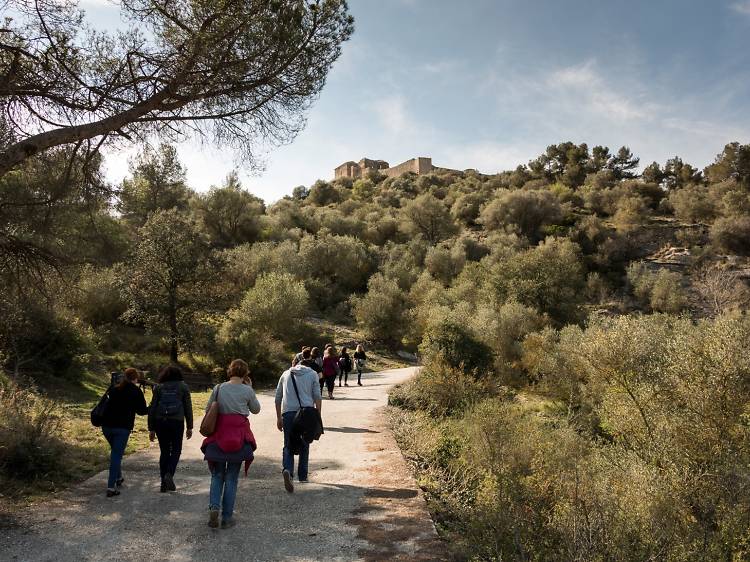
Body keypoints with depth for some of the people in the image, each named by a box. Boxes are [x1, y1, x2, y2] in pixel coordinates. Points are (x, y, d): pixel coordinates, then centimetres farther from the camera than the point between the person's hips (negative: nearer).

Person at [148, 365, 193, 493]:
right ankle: (169, 474, -10)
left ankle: (164, 483, 14)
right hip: (177, 421, -2)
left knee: (164, 451, 12)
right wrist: (189, 427, 9)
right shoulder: (183, 386, 6)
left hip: (160, 422, 2)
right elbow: (188, 407, 4)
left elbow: (152, 408, 6)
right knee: (176, 450, 12)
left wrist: (151, 429, 10)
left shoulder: (158, 387, 10)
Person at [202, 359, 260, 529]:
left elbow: (208, 409, 7)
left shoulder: (218, 388, 0)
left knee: (217, 475, 16)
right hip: (239, 436, -1)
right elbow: (256, 409, 10)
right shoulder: (247, 391, -5)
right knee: (232, 477, 9)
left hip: (219, 435, 2)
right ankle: (227, 517, 12)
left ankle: (214, 506, -5)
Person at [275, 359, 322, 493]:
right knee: (304, 445, 14)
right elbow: (317, 397, 0)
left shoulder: (286, 374, 18)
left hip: (288, 413, 1)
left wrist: (279, 417, 19)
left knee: (288, 446, 7)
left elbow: (278, 398, 15)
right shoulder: (312, 374, 10)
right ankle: (302, 476, 20)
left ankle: (287, 470, -17)